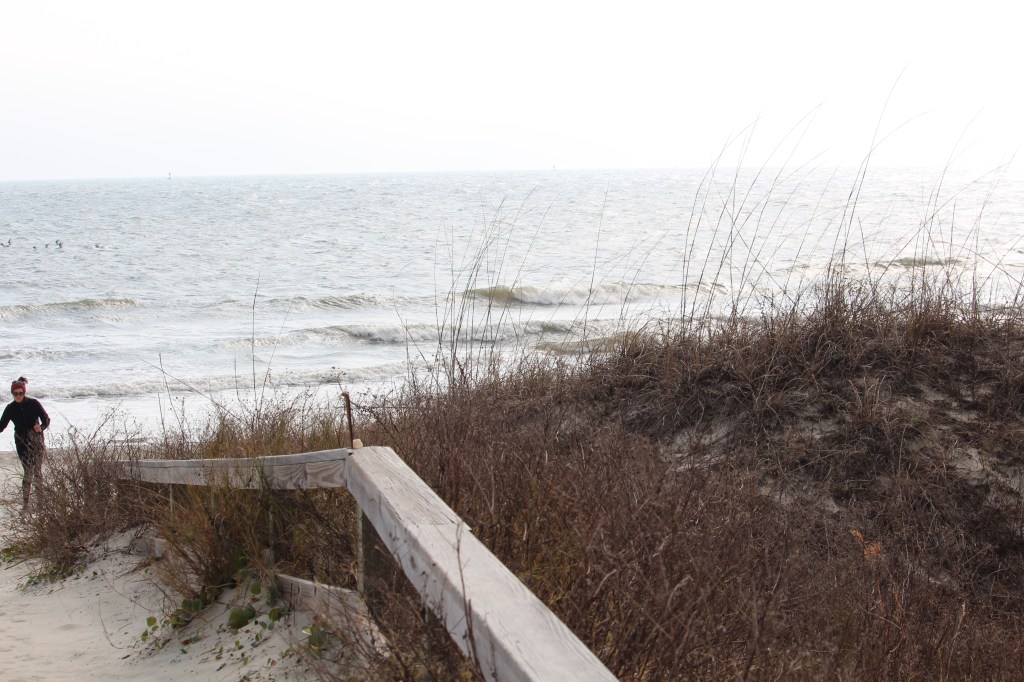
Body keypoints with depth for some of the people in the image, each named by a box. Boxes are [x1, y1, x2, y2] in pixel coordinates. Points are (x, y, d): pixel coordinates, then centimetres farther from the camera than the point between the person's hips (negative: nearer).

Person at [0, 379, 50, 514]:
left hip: (37, 441, 0)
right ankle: (25, 503, -3)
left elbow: (46, 419, -1)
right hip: (22, 443, 0)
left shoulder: (33, 403, -5)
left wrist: (41, 427, -21)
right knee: (28, 472, -8)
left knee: (38, 472, 6)